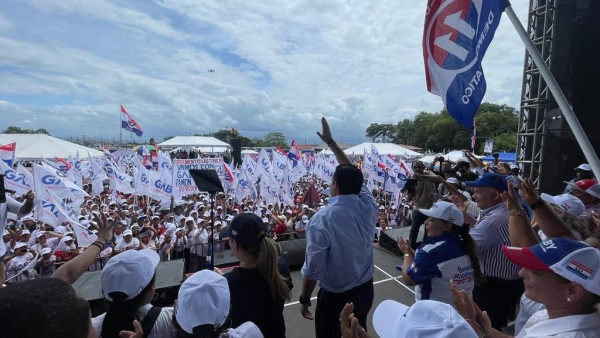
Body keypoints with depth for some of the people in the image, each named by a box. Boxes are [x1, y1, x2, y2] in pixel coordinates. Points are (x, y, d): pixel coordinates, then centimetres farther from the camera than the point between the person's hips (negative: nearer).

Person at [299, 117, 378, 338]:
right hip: (365, 291, 5)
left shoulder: (321, 219, -28)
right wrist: (330, 142, 9)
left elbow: (312, 269, -21)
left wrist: (304, 300, -3)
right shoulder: (368, 205, -13)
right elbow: (353, 176, 2)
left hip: (335, 298, -4)